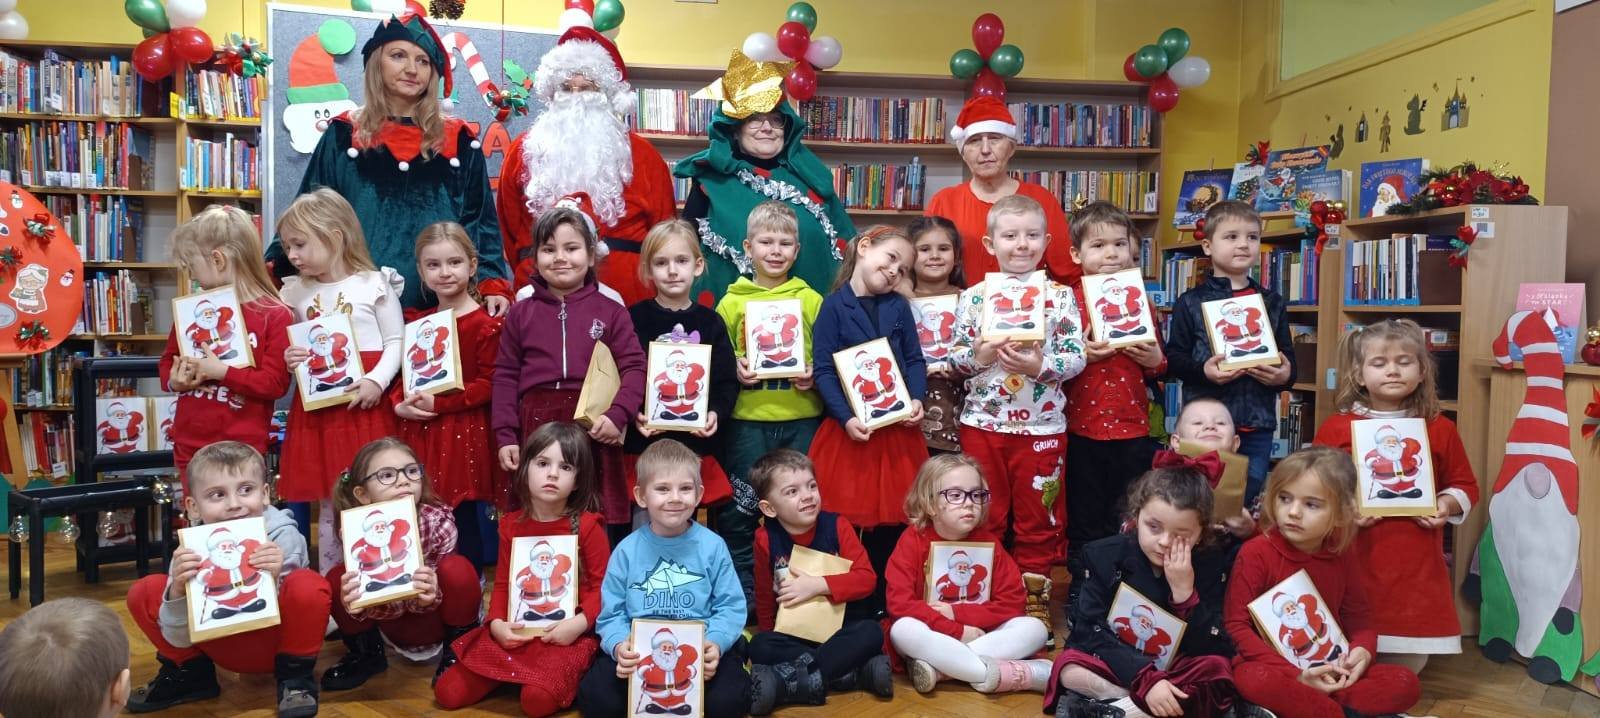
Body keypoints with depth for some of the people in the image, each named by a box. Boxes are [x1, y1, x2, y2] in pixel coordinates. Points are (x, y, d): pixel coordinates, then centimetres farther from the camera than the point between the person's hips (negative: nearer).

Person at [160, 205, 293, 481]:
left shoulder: (276, 316, -9)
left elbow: (275, 383, -13)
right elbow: (169, 359, 19)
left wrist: (222, 372, -19)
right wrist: (174, 381, -2)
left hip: (243, 448, -5)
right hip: (189, 444, 6)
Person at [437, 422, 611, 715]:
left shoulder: (587, 526, -6)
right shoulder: (512, 525, 8)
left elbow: (603, 585, -8)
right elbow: (503, 582, 9)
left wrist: (579, 623, -24)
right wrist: (497, 622, -9)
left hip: (569, 632, -4)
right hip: (517, 631, 5)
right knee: (448, 693, -7)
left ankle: (563, 675, 2)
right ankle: (510, 675, 15)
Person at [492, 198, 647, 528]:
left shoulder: (610, 312, 5)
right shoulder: (521, 314, 10)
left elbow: (634, 367, -1)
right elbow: (506, 376, 8)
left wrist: (617, 415, -15)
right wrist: (505, 436, 1)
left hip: (594, 428, -1)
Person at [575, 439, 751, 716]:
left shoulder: (712, 546, 0)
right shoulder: (627, 550, 2)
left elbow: (731, 607, -2)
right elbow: (612, 613, 2)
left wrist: (715, 642, -22)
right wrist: (619, 644, -19)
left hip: (699, 650, 0)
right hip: (639, 650, 1)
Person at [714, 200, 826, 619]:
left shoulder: (812, 300, 6)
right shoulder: (732, 302, 5)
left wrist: (814, 377, -12)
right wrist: (734, 370, -12)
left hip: (802, 419, 1)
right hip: (748, 419, 0)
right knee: (739, 511, 5)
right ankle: (739, 597, 20)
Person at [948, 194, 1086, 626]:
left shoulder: (1060, 295, -1)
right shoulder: (973, 296, 1)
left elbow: (1077, 358, -6)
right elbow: (954, 358, 1)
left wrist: (1040, 366, -23)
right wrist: (980, 356, -19)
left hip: (1042, 426, -1)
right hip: (983, 424, 1)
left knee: (1038, 518, 9)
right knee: (984, 518, 11)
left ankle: (1034, 597, 24)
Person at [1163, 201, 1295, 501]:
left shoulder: (1272, 303, 11)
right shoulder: (1191, 303, 1)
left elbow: (1288, 359, 14)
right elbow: (1174, 358, -2)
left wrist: (1285, 375, -8)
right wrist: (1202, 371, -19)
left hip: (1257, 426, 3)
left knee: (1250, 498, 9)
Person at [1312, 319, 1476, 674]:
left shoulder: (1440, 429, 4)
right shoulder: (1336, 428, 0)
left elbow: (1465, 486, 12)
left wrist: (1447, 505, -8)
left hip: (1416, 564, 1)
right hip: (1354, 560, -1)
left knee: (1408, 665, 10)